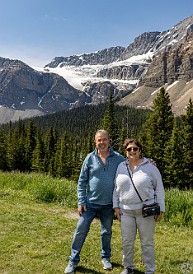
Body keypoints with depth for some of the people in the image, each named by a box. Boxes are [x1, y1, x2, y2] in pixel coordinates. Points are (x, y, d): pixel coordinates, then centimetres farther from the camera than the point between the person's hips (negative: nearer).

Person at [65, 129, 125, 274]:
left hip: (109, 204, 1)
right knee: (81, 230, 2)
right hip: (91, 203, 0)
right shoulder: (90, 158, -4)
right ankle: (73, 261, 20)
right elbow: (82, 181, -1)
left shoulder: (118, 158, -4)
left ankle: (106, 258, 39)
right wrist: (81, 202, -5)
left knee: (107, 232, 17)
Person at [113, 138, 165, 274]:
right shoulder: (121, 166, 4)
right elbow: (116, 188, 11)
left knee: (147, 243, 8)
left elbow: (159, 188, -2)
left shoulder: (150, 167, -7)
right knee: (127, 242, 12)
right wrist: (116, 206, 6)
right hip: (126, 211, 3)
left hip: (146, 211, -3)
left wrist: (161, 208, -4)